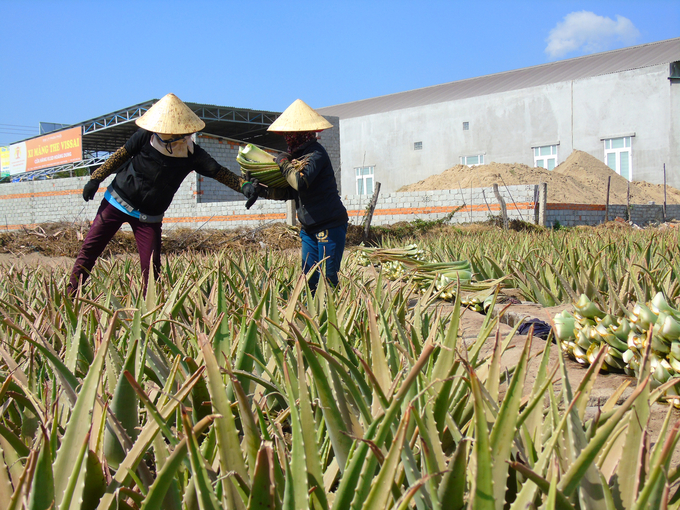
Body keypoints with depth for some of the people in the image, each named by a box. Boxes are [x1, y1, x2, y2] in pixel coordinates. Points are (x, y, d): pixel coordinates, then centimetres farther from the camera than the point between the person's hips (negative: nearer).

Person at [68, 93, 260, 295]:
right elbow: (122, 155, 0)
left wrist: (244, 185, -27)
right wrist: (96, 178, 0)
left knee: (151, 265, -8)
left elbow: (218, 171, -11)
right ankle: (71, 295, 12)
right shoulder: (145, 136, -13)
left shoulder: (192, 154, -14)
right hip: (118, 201, 1)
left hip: (149, 217, 0)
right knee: (89, 248, 0)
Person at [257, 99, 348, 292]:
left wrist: (284, 163, -14)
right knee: (308, 278, 7)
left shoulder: (316, 154, -15)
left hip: (331, 226, -9)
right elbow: (290, 192, 16)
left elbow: (301, 182, -30)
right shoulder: (299, 154, 13)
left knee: (327, 279, -7)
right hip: (309, 228, 9)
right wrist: (262, 190, 4)